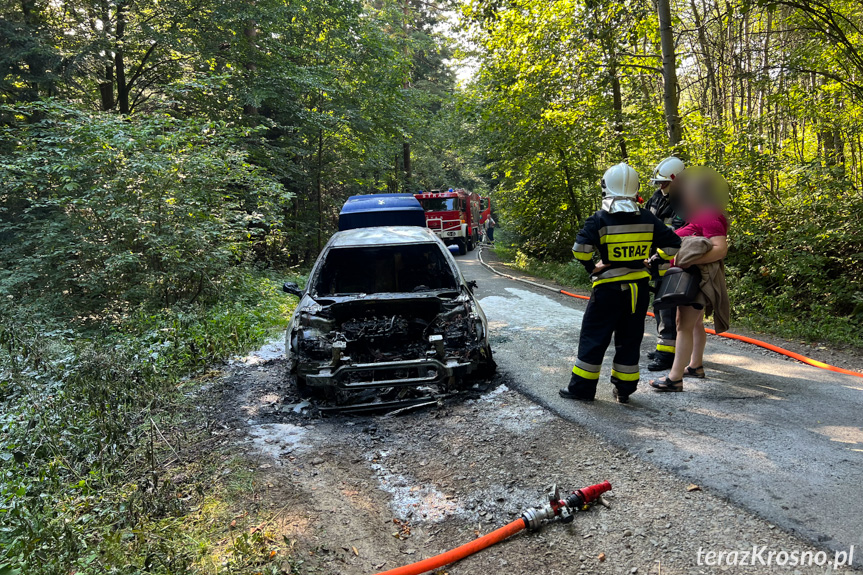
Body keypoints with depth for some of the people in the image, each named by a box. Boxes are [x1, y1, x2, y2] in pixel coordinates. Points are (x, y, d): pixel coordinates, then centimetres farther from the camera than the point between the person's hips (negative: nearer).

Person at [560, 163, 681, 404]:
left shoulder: (600, 219, -10)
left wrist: (591, 267, -5)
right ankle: (624, 389, 21)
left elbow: (580, 248, -21)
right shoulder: (648, 219, 2)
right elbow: (672, 246, 4)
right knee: (630, 339, 14)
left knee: (594, 338, 6)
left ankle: (582, 387, 12)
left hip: (608, 288, -4)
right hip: (639, 288, 4)